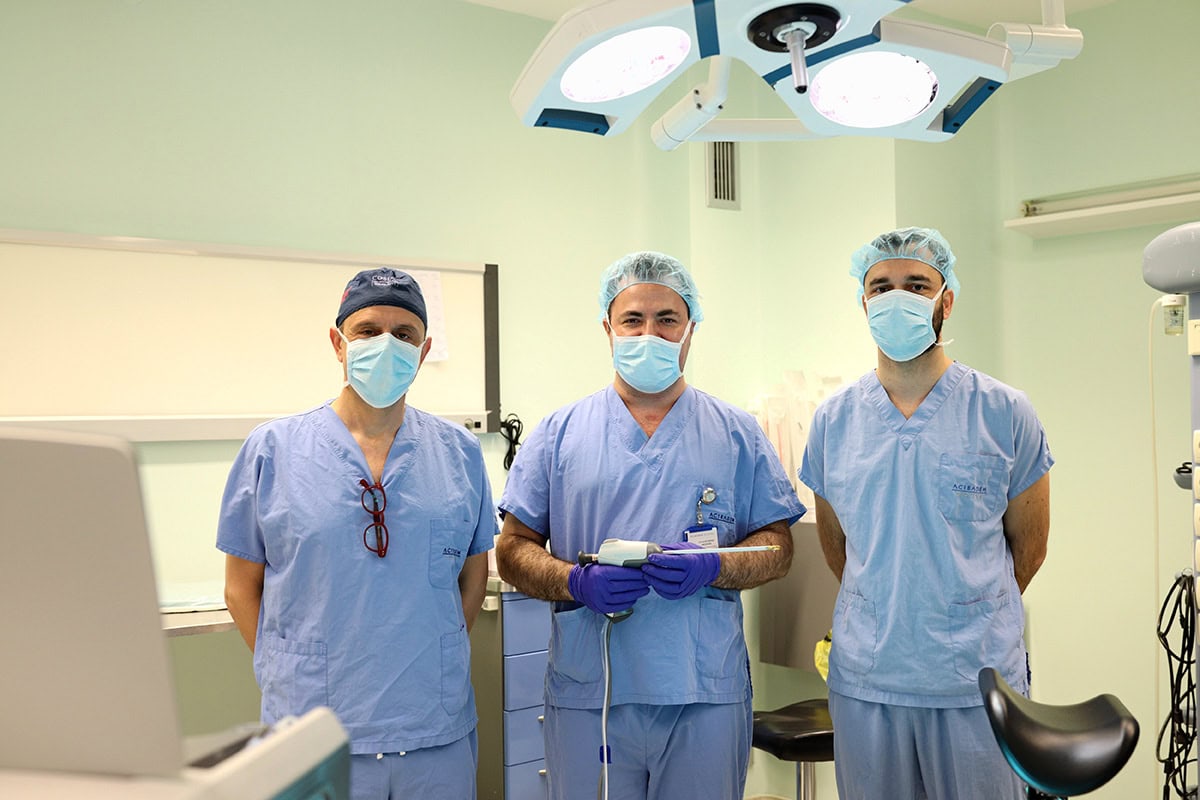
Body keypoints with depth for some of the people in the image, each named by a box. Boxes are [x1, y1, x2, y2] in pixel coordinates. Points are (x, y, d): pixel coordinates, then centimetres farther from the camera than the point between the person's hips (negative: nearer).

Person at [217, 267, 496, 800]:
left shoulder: (459, 452, 3)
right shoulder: (273, 450, -2)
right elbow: (242, 586, 3)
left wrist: (435, 661, 5)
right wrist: (290, 677, 0)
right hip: (313, 732, -2)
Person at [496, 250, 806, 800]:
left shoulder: (737, 435, 7)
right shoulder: (558, 434, 6)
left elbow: (777, 546, 6)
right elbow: (514, 549, 4)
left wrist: (711, 569, -14)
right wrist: (577, 582, -15)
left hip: (707, 695, 1)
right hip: (587, 697, 0)